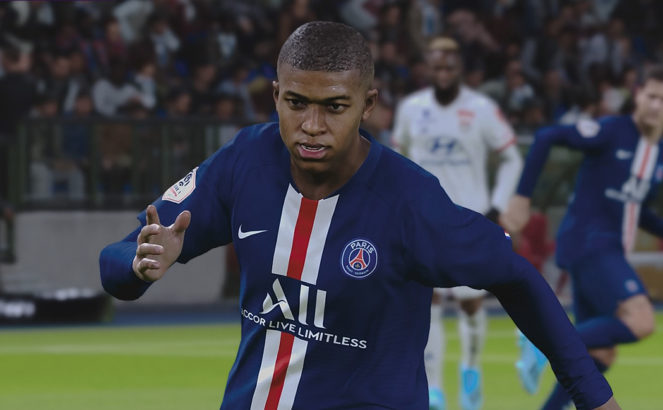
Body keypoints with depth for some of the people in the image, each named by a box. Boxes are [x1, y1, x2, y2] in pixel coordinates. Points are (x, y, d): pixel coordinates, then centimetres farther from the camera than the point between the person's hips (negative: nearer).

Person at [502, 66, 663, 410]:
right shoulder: (612, 131, -8)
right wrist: (522, 197, -15)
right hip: (587, 243, -8)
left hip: (608, 253, 8)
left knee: (602, 355, 6)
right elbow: (546, 138, -12)